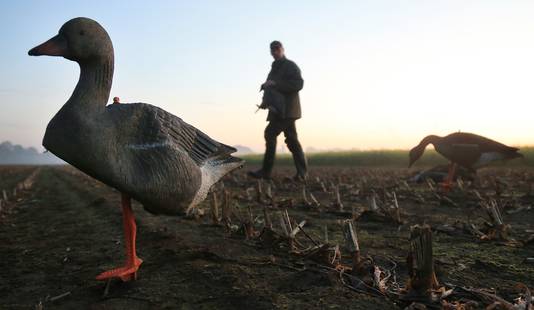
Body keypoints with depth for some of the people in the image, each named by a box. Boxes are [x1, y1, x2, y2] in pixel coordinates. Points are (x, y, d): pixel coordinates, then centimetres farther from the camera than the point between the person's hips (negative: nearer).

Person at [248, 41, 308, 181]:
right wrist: (265, 102, 8)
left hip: (286, 110, -9)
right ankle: (302, 172, 8)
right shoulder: (275, 68, 24)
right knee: (291, 140, 6)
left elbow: (298, 84, -17)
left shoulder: (290, 66, -2)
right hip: (279, 110, 9)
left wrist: (275, 84, -20)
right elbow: (272, 89, 28)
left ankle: (266, 171, -13)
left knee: (271, 134, -15)